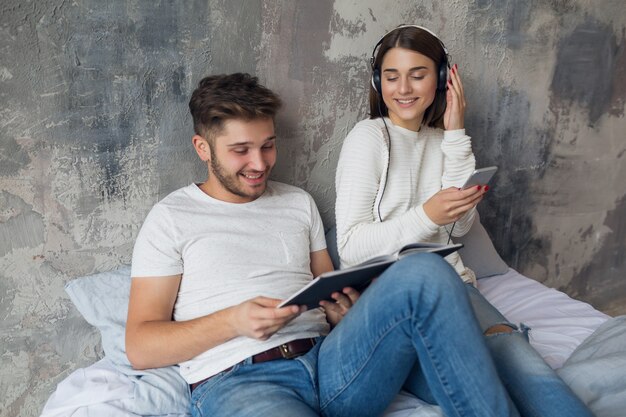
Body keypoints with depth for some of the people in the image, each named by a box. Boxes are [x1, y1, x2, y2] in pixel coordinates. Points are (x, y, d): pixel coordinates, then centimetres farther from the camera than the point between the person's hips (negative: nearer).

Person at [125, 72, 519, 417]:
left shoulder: (299, 202, 20)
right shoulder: (172, 217, 7)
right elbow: (139, 346, 1)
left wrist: (346, 309, -3)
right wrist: (234, 321, -15)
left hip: (326, 360, 5)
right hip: (235, 380, -4)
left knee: (424, 270, -22)